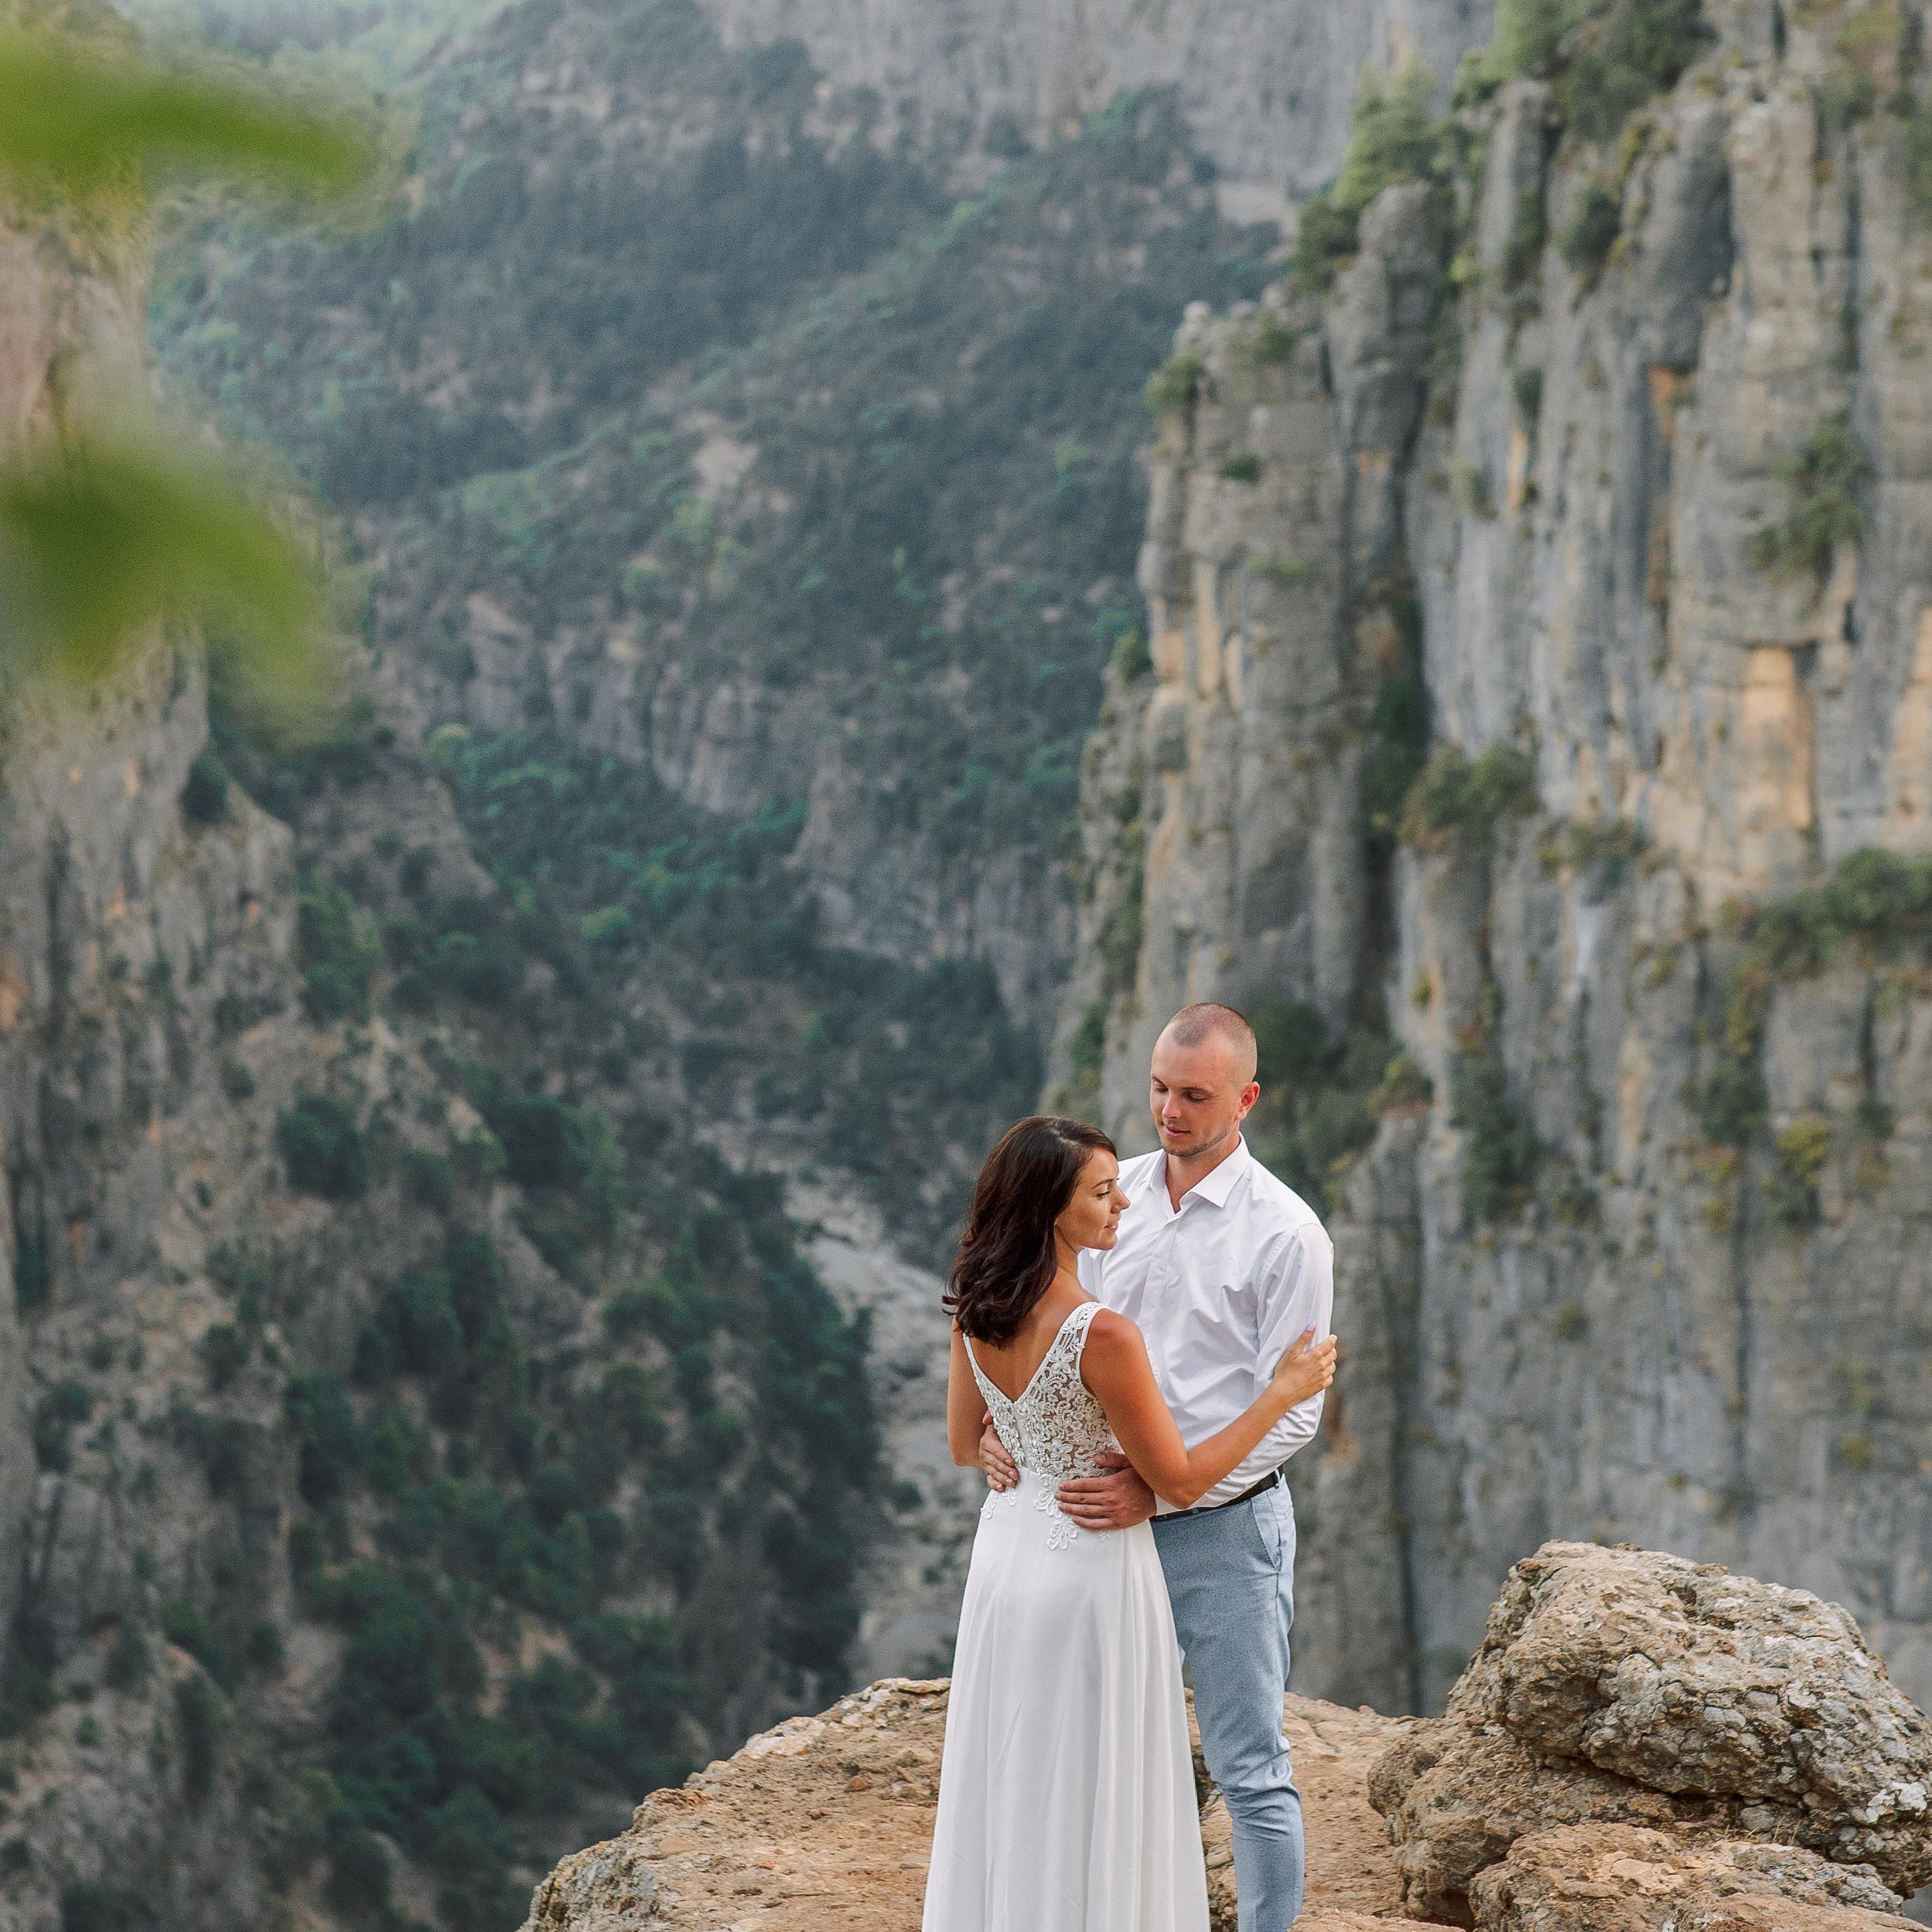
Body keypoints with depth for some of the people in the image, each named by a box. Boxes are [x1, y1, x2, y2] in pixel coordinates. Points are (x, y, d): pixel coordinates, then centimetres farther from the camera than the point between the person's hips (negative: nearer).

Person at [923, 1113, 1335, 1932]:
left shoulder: (973, 1312, -5)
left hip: (1007, 1548, 7)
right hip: (1089, 1565, -7)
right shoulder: (1102, 1334, -27)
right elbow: (1179, 1481, -17)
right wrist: (1280, 1392, -11)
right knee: (1087, 1799, 6)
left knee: (1009, 1783, 19)